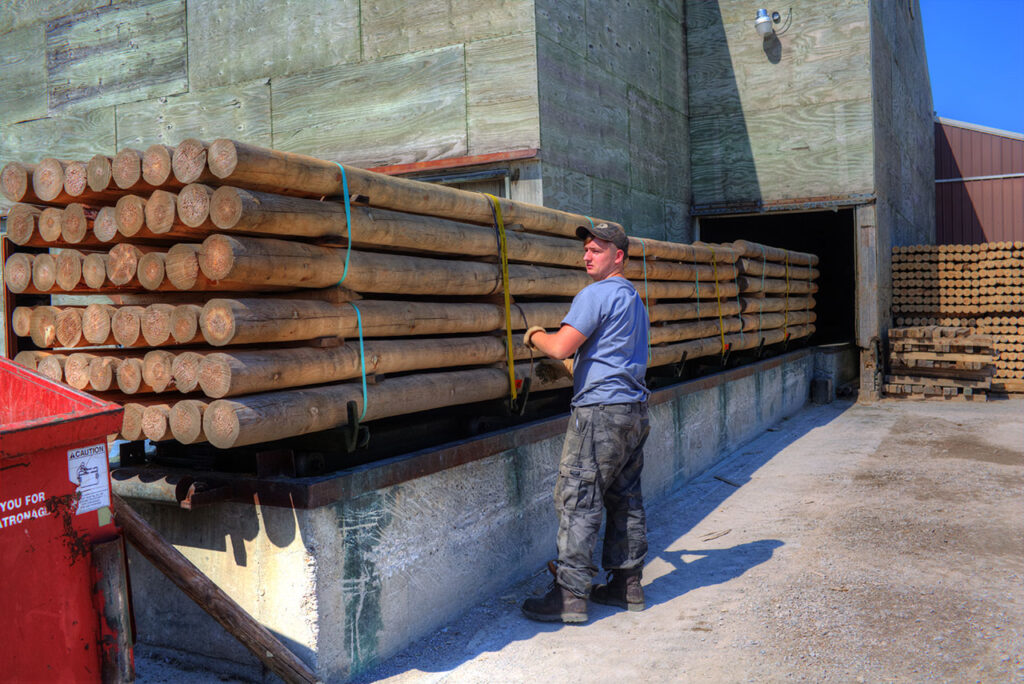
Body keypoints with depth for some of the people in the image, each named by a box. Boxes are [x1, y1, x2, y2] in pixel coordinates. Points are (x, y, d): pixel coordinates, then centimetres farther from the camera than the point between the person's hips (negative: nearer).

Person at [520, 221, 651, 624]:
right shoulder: (634, 298, 19)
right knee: (625, 500, 13)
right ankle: (627, 585, 21)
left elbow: (560, 347, -18)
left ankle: (570, 595, -4)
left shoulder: (596, 294, -11)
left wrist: (534, 335, 1)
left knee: (578, 501, -6)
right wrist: (572, 364, 31)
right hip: (634, 409, 10)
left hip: (600, 409, -10)